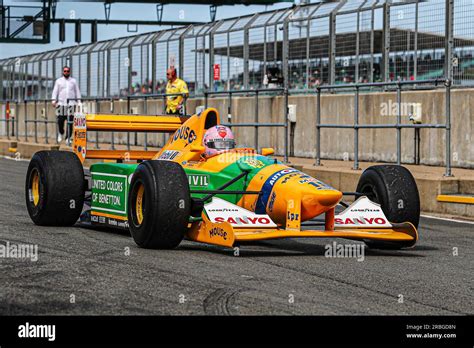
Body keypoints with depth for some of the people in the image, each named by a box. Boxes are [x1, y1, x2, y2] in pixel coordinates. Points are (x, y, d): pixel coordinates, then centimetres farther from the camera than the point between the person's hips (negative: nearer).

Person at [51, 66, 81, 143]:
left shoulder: (73, 81, 13)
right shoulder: (58, 81, 12)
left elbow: (77, 92, 13)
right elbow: (55, 91, 7)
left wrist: (79, 101, 4)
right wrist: (54, 101, -4)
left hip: (71, 104, 0)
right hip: (61, 103, 0)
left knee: (70, 122, -5)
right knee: (60, 120, -6)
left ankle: (68, 137, -1)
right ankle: (60, 134, 19)